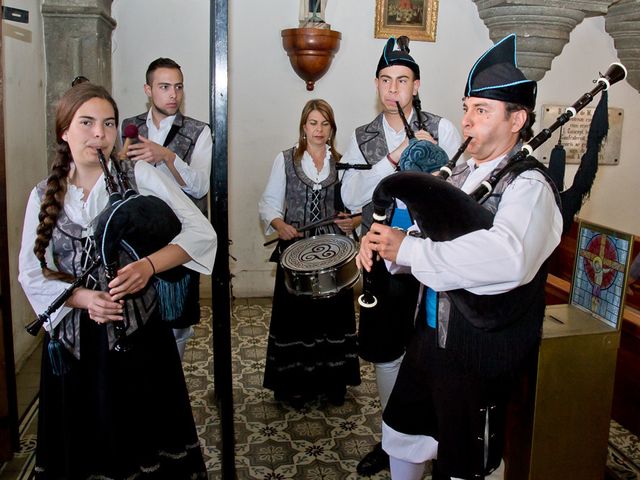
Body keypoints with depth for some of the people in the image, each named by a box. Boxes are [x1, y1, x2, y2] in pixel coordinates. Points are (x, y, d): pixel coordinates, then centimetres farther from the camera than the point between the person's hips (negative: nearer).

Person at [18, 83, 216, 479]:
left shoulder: (138, 175, -6)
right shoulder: (44, 195, 3)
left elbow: (202, 232, -11)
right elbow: (32, 274, 3)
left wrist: (149, 265, -26)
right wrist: (84, 299, -14)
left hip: (137, 333, -2)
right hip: (73, 340, 3)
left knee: (146, 440, 8)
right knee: (82, 448, 15)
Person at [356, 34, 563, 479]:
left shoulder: (529, 186, -19)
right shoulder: (464, 173, 7)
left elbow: (508, 258, -40)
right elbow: (434, 238, 12)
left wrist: (409, 248, -32)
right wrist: (383, 240, -10)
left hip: (480, 353, -7)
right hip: (432, 335, 8)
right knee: (402, 432, 24)